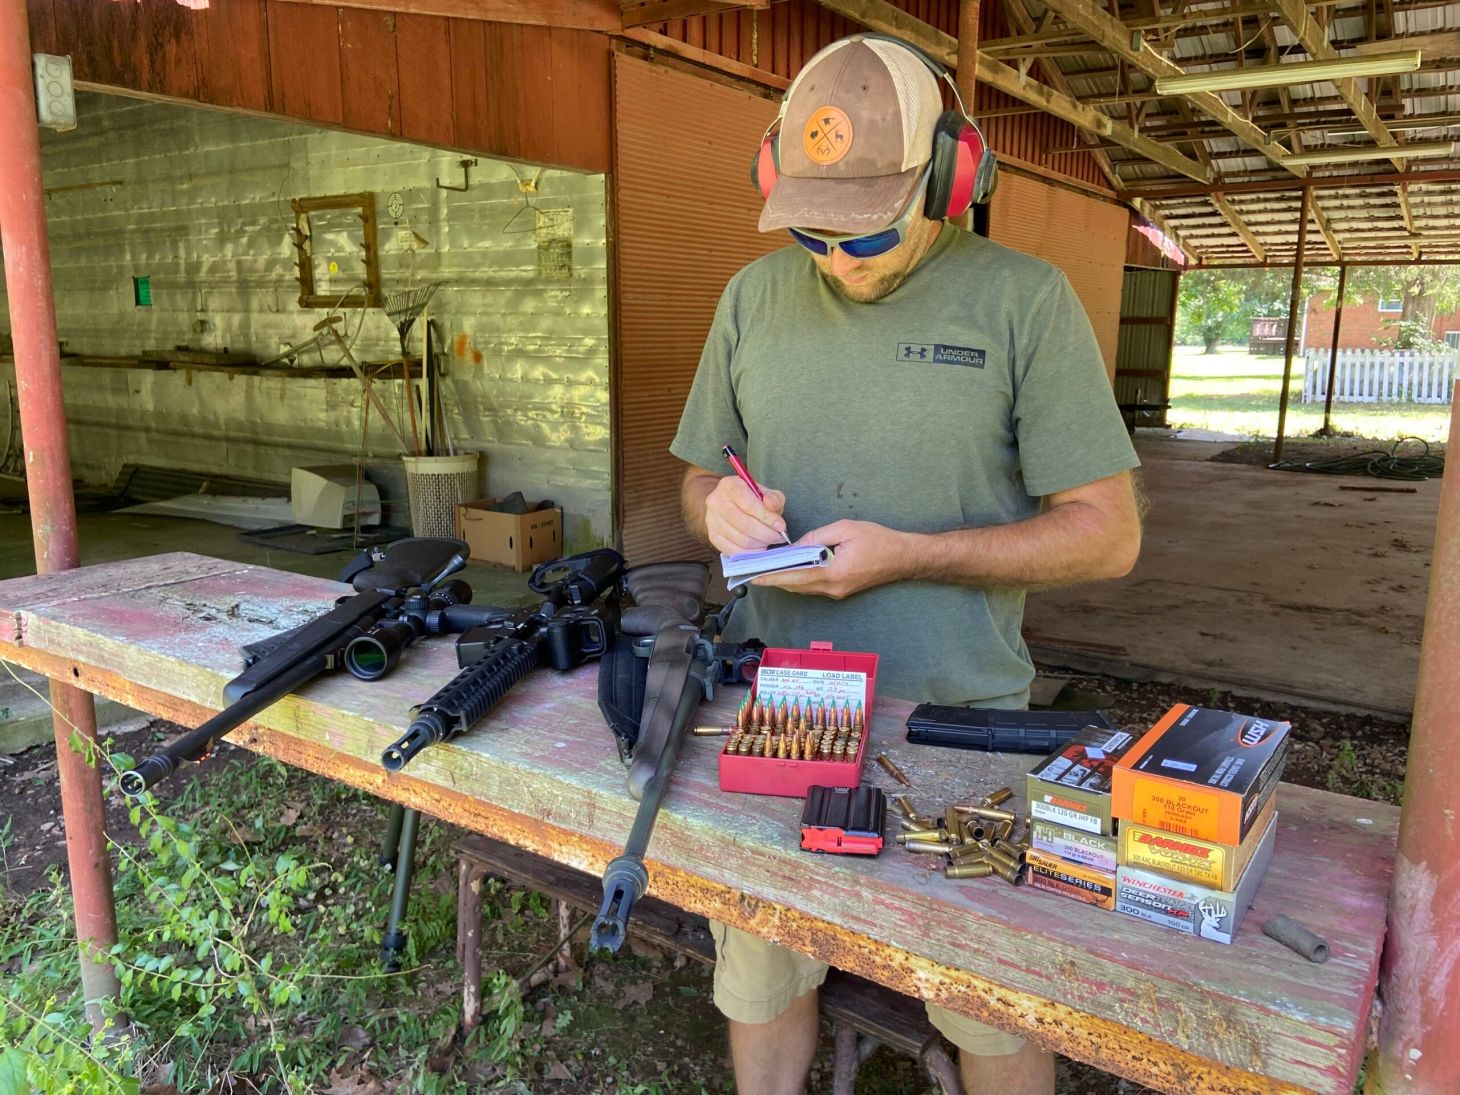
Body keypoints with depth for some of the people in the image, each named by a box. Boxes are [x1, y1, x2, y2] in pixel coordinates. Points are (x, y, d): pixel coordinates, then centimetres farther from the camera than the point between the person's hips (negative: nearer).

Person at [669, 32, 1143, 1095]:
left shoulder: (1023, 300, -7)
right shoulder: (754, 297, 5)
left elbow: (1106, 532, -8)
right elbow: (701, 476, 14)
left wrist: (908, 555, -19)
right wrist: (718, 504, -11)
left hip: (957, 718, -2)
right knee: (761, 967, 16)